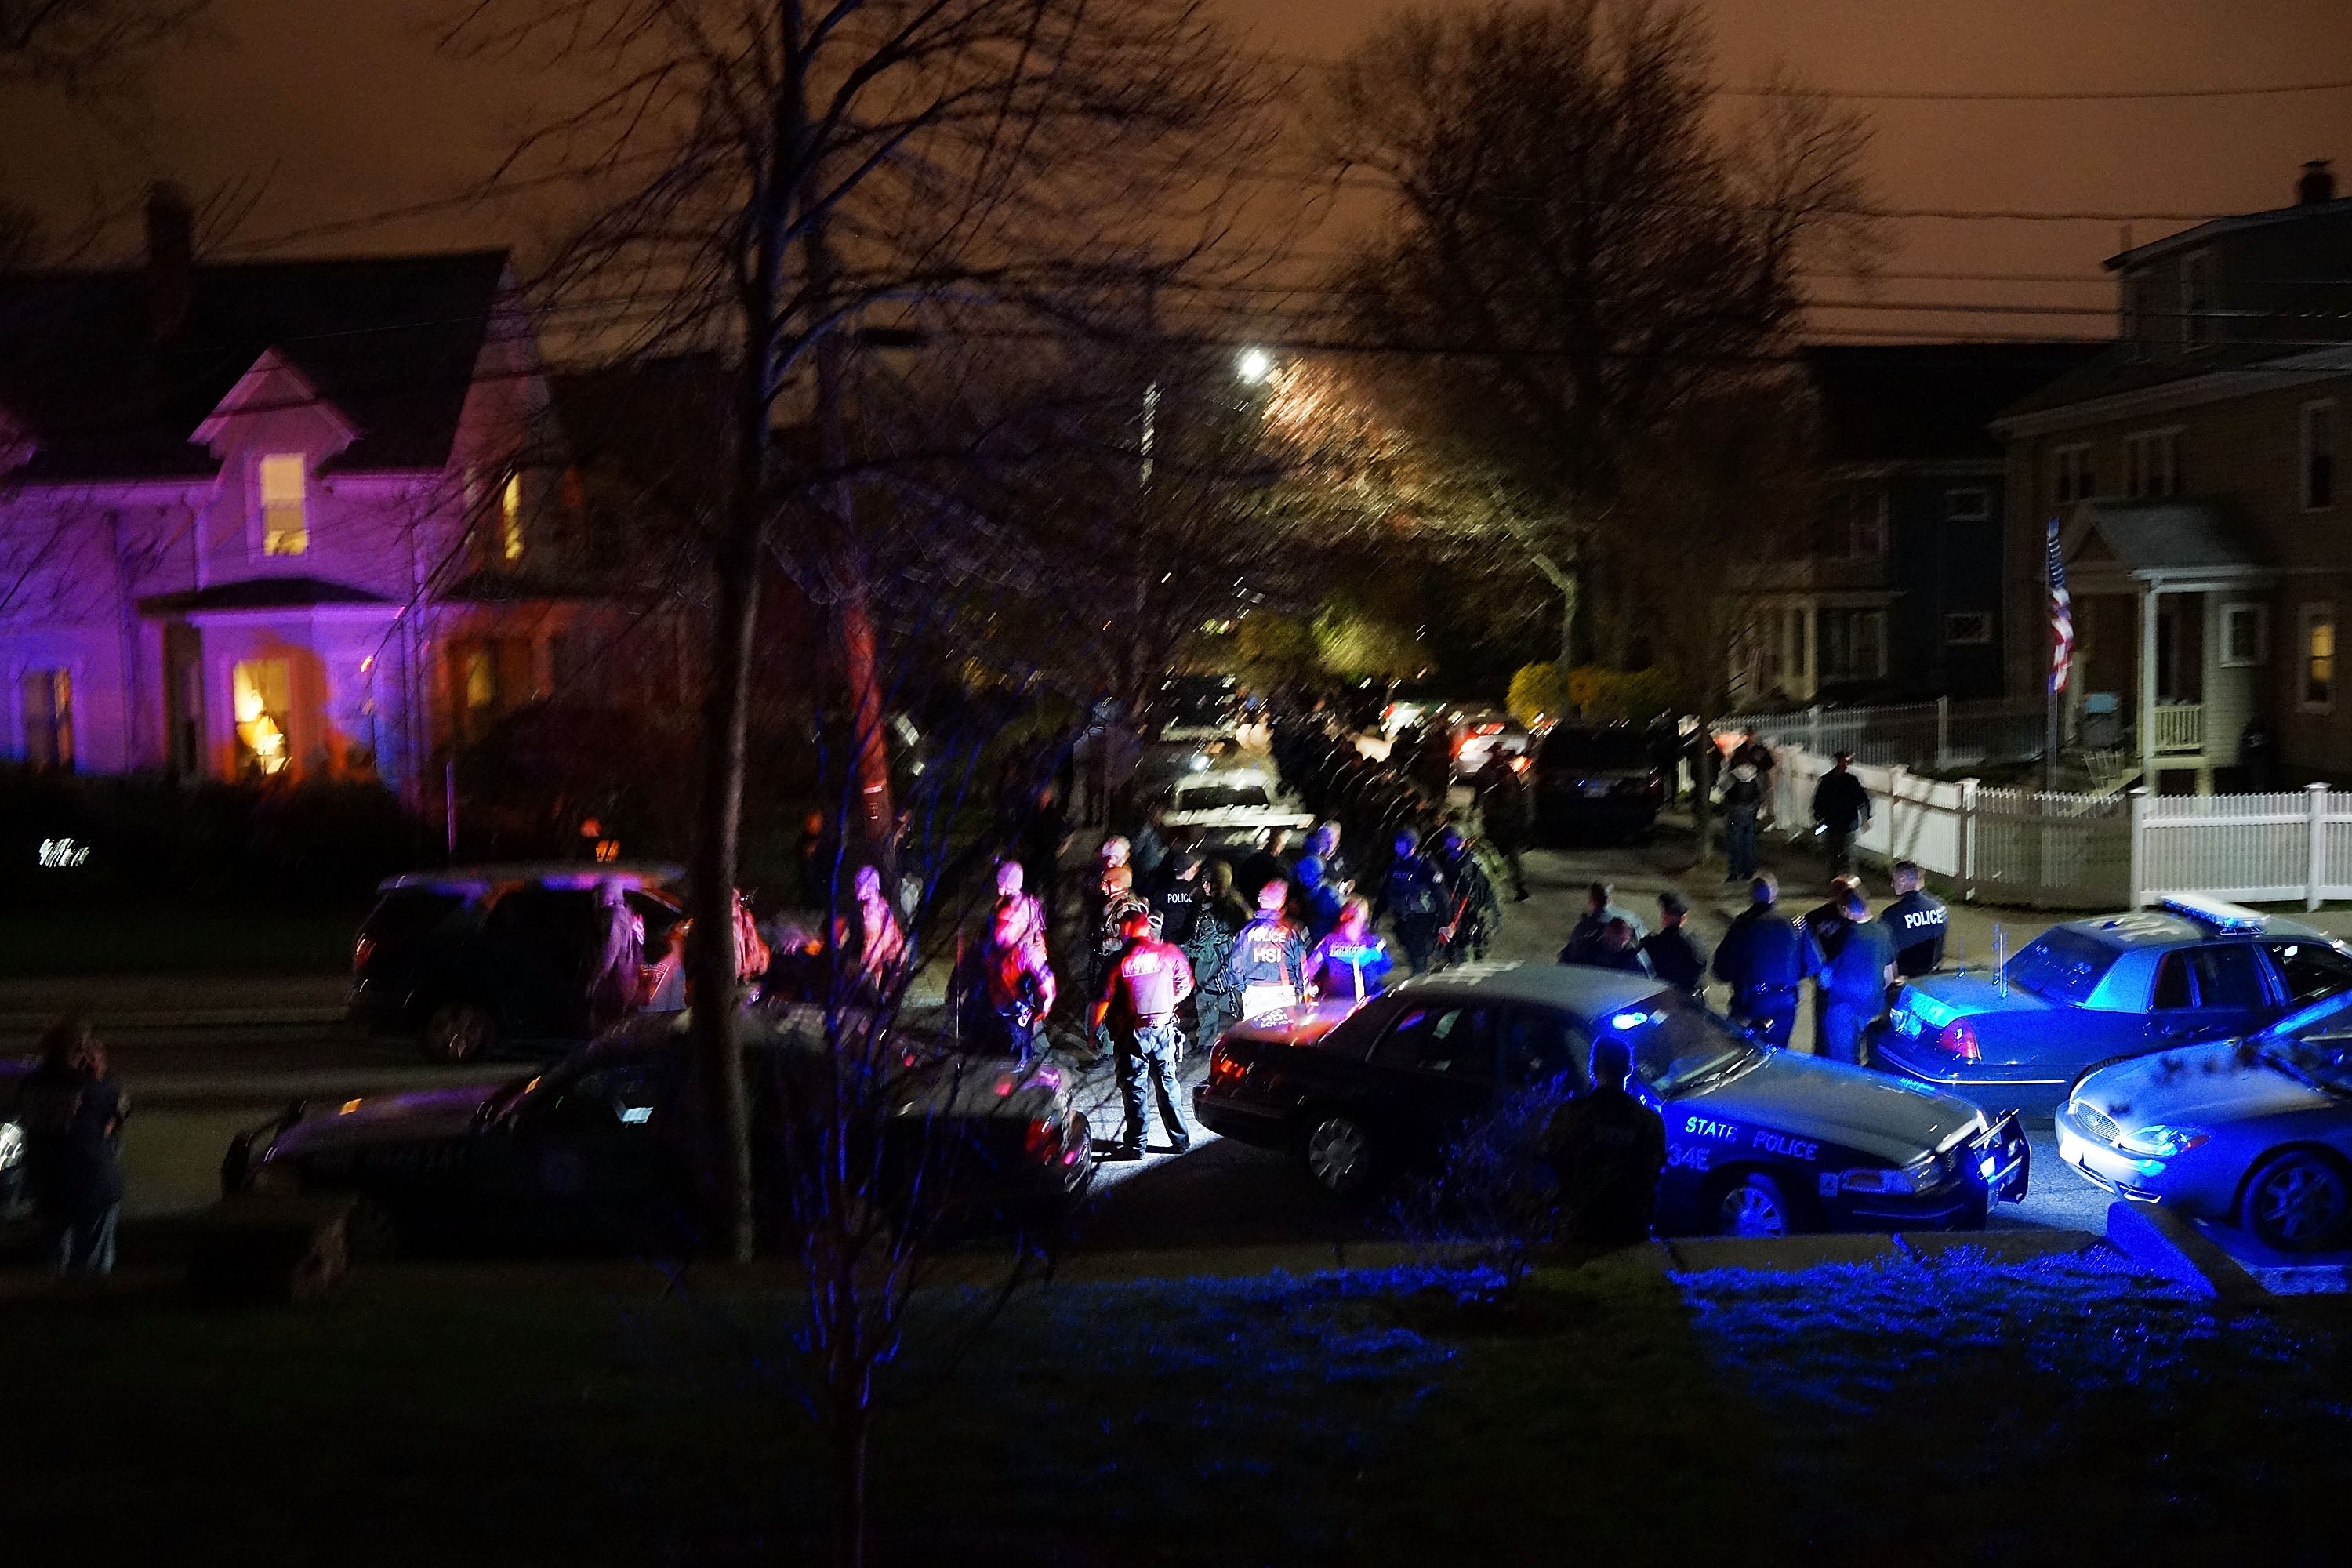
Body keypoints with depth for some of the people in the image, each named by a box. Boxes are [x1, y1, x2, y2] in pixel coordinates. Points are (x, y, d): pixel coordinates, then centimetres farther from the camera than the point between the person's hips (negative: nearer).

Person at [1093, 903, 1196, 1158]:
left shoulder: (1120, 960, -12)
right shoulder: (1169, 952, -5)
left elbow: (1104, 999, -10)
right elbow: (1187, 986, 5)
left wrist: (1094, 1029, 2)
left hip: (1133, 1031, -3)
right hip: (1164, 1029, 3)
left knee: (1133, 1088, 6)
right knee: (1167, 1084, 15)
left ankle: (1135, 1146, 10)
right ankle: (1180, 1140, 21)